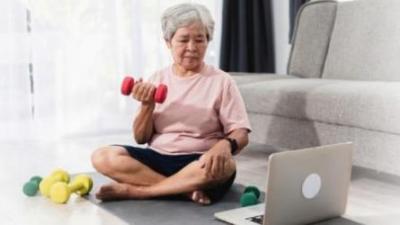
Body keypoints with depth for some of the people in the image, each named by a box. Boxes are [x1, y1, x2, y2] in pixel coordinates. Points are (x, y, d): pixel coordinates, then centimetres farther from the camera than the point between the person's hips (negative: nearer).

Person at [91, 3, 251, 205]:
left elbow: (241, 134, -5)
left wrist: (225, 144, -29)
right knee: (102, 157, -21)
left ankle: (132, 190, -24)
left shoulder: (221, 81, -1)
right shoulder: (157, 79, 8)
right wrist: (147, 105, -13)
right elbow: (141, 138, 7)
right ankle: (188, 190, -24)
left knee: (224, 165, -37)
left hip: (198, 163, -2)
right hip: (157, 158, 3)